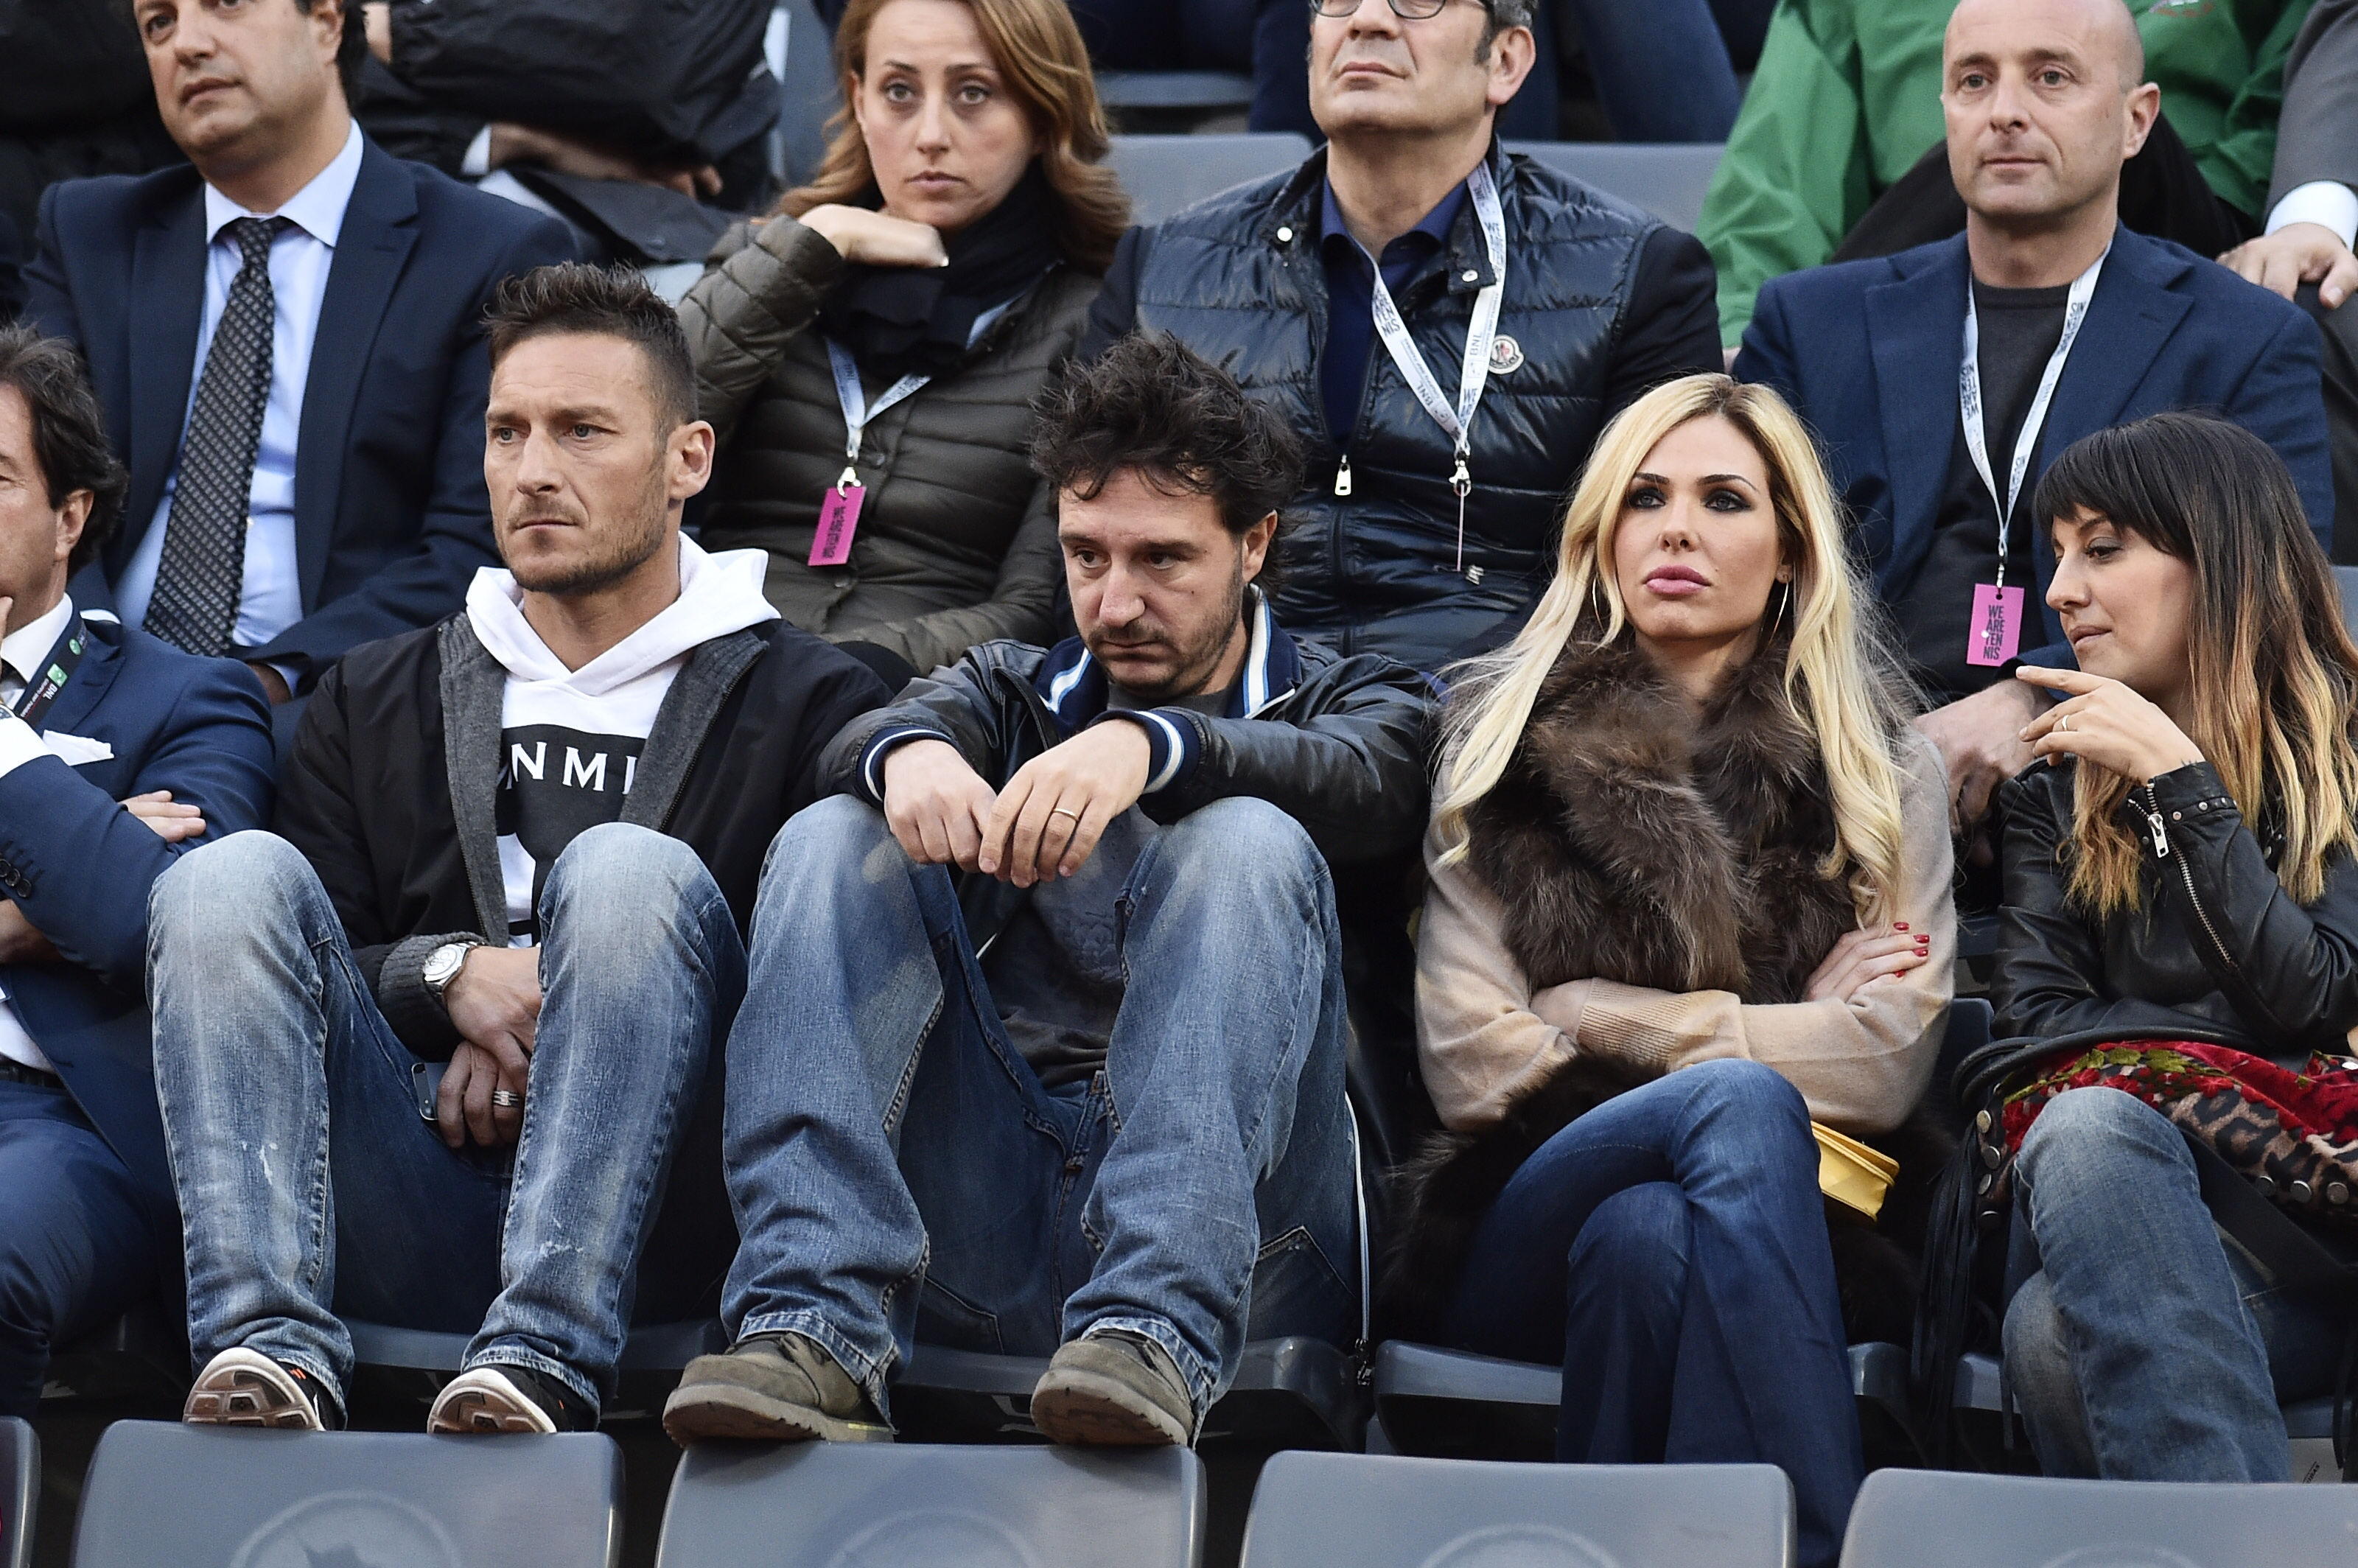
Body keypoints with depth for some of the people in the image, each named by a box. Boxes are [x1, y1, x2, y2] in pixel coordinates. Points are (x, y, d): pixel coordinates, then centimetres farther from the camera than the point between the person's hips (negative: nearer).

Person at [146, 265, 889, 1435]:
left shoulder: (807, 708, 13)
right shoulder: (376, 703, 25)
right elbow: (296, 958, 13)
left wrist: (549, 1018, -7)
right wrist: (448, 975, -8)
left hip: (651, 1220, -3)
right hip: (413, 1197, 3)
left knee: (628, 869, -27)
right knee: (231, 875, -17)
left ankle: (543, 1365, -39)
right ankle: (271, 1346, -35)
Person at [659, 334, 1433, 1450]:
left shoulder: (1352, 698, 19)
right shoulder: (1015, 690, 27)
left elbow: (1366, 787, -8)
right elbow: (856, 746, 4)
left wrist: (1149, 746, -27)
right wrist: (911, 751, -22)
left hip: (1227, 1228, -3)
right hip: (979, 1231, 3)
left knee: (1248, 843, -23)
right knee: (834, 840, -12)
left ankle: (1158, 1335, -44)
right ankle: (818, 1333, -33)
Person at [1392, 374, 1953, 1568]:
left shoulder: (1880, 771, 12)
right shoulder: (1499, 740, 11)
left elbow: (1888, 1065, -2)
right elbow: (1470, 1063, 0)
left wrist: (1602, 1017, -3)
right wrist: (1770, 1028, 0)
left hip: (1779, 1232, 1)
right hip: (1519, 1231, -1)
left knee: (1647, 1241, -36)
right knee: (1741, 1102, -33)